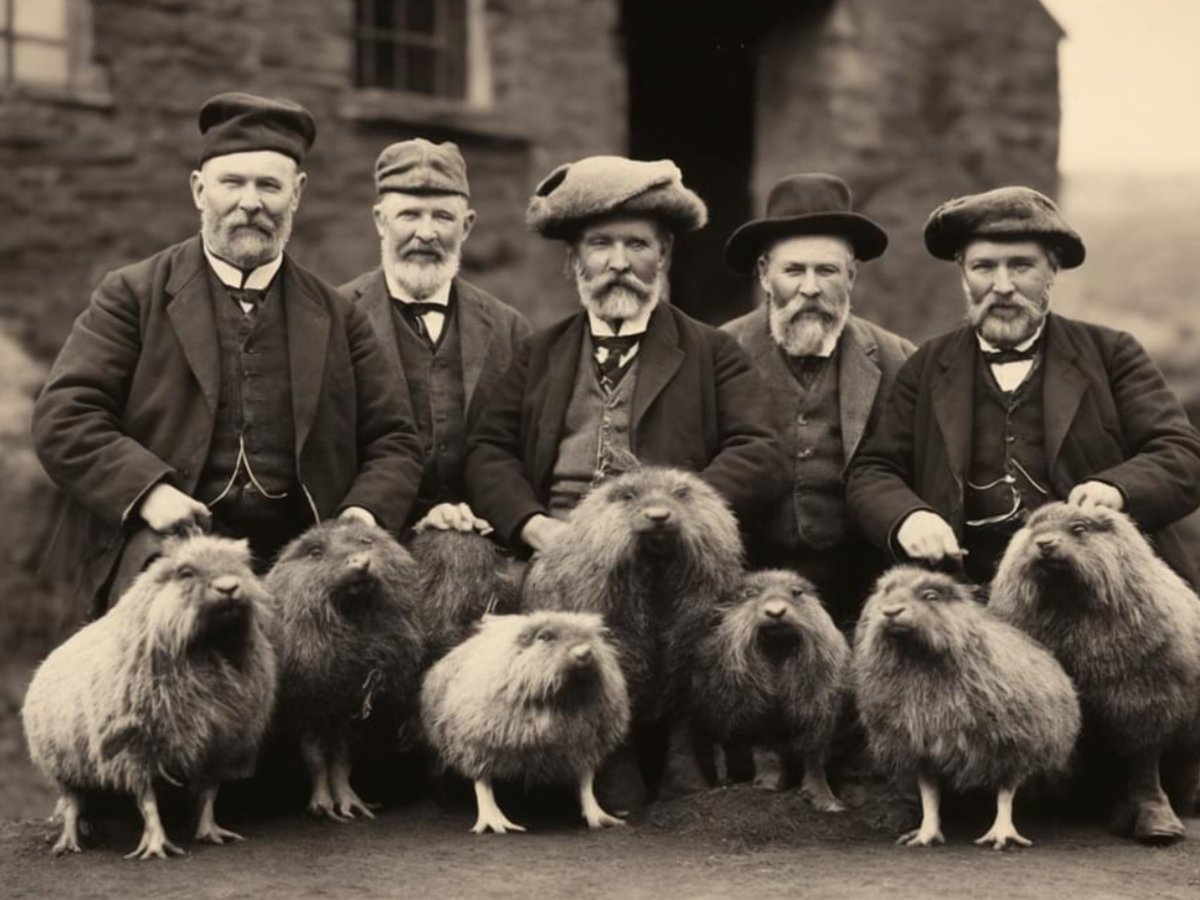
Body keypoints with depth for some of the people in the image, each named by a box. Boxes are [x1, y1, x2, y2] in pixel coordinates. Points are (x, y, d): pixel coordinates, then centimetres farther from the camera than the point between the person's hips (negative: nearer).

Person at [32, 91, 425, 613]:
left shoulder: (338, 317, 17)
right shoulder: (133, 295, 10)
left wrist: (367, 512, -4)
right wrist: (148, 490, -15)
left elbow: (391, 442, 18)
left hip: (300, 564, 3)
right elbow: (62, 418, 2)